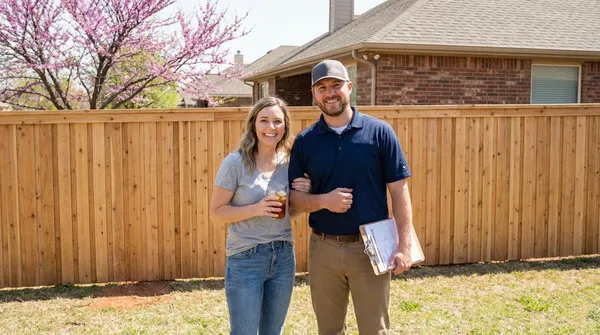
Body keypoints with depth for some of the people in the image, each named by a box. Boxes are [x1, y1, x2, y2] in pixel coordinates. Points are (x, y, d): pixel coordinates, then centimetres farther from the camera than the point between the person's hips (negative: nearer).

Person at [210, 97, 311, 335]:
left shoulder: (288, 162, 4)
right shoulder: (235, 163, -11)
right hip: (245, 260, -5)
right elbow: (216, 212, -10)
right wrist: (255, 209, -23)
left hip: (284, 257, 5)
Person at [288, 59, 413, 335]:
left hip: (370, 247, -2)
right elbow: (293, 196, 2)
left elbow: (399, 191, -4)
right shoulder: (304, 141, 2)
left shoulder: (379, 132, -3)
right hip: (323, 248, 2)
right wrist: (324, 201, -17)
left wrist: (404, 245, -11)